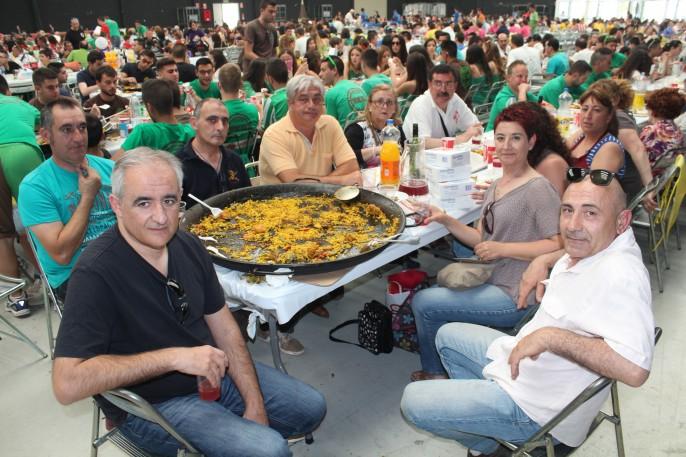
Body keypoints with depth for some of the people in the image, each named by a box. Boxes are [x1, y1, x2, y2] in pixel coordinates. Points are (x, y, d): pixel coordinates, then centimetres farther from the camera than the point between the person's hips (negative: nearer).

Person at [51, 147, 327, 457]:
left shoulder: (188, 246, -4)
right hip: (152, 405, -6)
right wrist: (172, 357, -32)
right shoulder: (96, 273, -25)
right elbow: (66, 385, -30)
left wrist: (255, 404, -5)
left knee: (311, 408, 10)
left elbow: (224, 327, 1)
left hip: (212, 374, 7)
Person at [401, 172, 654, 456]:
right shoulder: (593, 246, -4)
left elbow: (634, 369, -43)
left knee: (412, 402, -5)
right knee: (447, 336, 27)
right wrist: (543, 262, 7)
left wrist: (551, 336, -37)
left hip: (536, 409, -10)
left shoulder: (619, 274, -33)